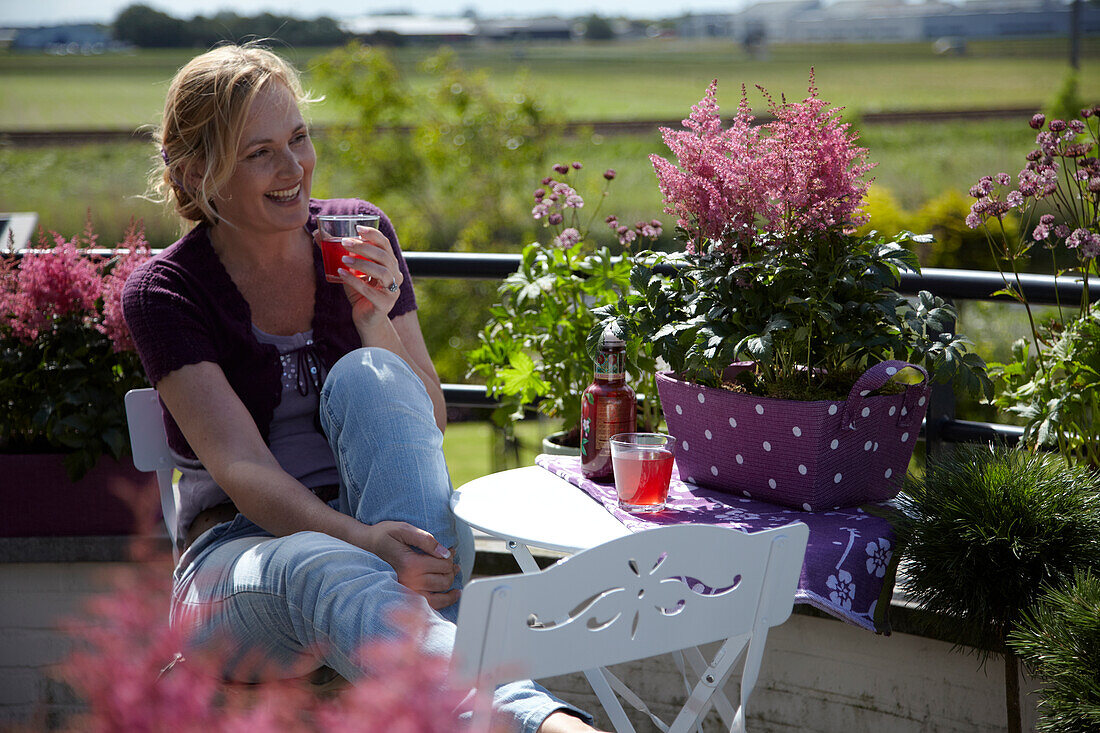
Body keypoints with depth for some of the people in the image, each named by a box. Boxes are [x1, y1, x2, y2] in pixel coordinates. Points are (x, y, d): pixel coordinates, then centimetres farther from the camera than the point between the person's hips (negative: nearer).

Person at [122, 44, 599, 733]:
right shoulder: (163, 292, -4)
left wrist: (380, 332, -13)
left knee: (366, 377, -27)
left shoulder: (359, 234, 7)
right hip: (242, 545, -3)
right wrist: (359, 539, -36)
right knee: (323, 573, -40)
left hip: (385, 526, 3)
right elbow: (241, 469, -17)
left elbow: (429, 427, 8)